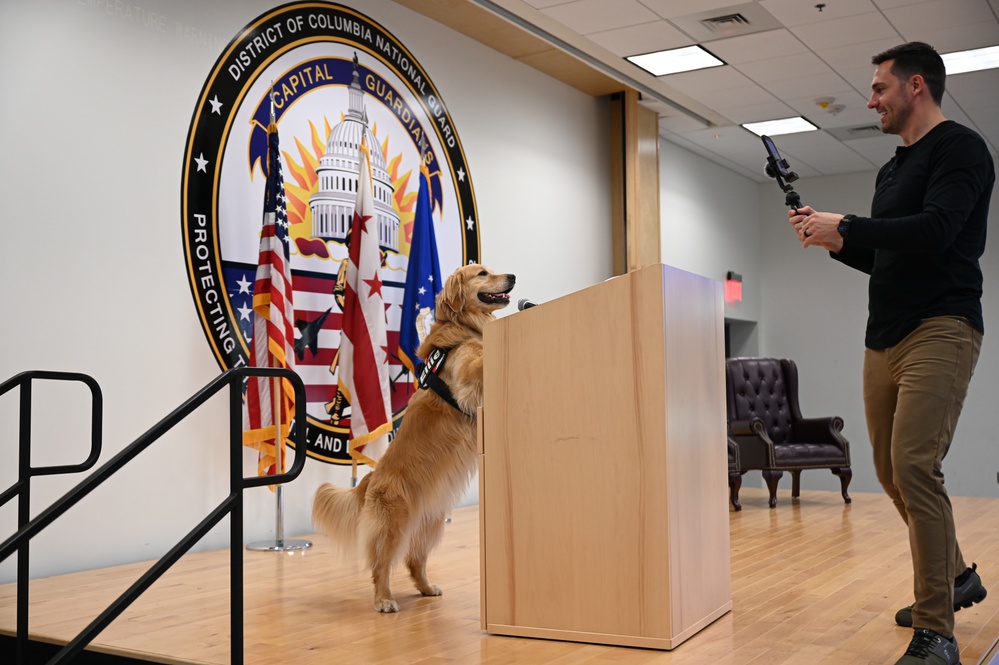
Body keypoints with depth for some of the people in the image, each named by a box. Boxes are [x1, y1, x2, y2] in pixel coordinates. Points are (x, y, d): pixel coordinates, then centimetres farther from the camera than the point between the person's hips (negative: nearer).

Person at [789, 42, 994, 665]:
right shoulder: (893, 169, 22)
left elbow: (935, 230, -20)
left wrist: (844, 224, -14)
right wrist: (835, 240, 11)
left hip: (940, 329, -9)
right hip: (884, 338, 9)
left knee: (914, 465, -19)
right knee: (892, 471, 12)